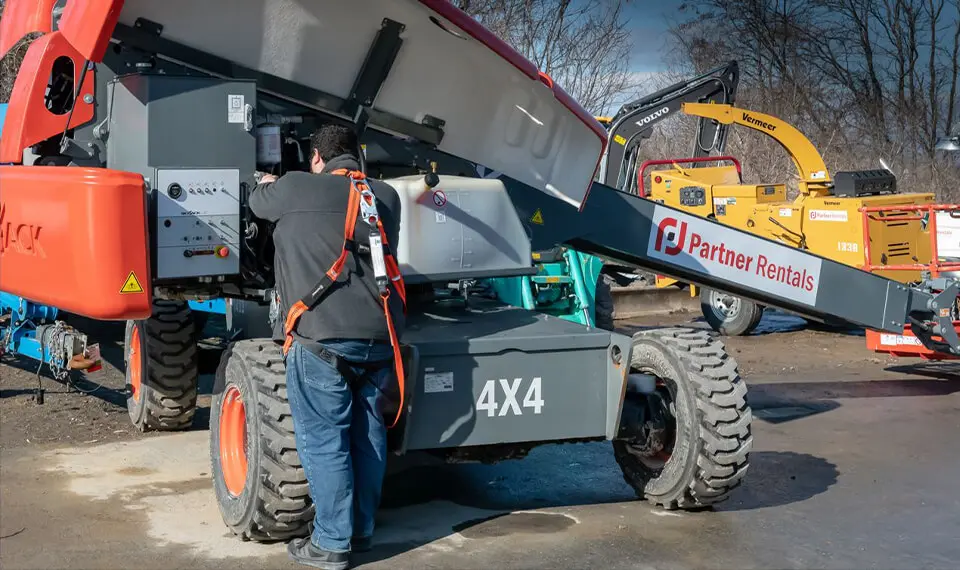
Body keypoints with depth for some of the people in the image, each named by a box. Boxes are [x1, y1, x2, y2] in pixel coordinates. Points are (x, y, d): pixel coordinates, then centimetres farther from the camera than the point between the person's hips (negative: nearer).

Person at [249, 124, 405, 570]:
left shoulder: (296, 188, 1)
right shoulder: (386, 197, 14)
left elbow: (258, 203, 20)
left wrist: (269, 184, 47)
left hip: (322, 336, -5)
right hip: (380, 336, 5)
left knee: (323, 440, 1)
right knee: (368, 433, 14)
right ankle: (362, 530, 25)